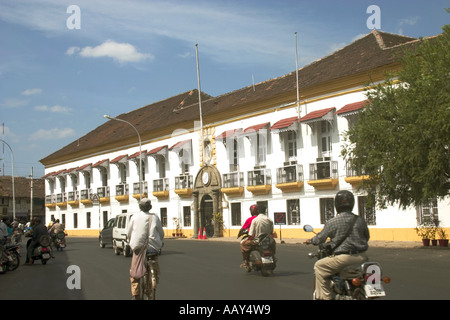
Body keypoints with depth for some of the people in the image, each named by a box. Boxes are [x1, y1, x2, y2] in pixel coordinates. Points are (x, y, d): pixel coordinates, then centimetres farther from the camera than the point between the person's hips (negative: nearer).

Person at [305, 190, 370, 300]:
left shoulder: (332, 222, -7)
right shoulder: (361, 220, 6)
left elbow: (320, 238, 2)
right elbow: (367, 237, 20)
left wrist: (310, 241, 24)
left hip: (344, 258, -5)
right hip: (361, 257, 5)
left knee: (319, 266, 11)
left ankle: (324, 297, 4)